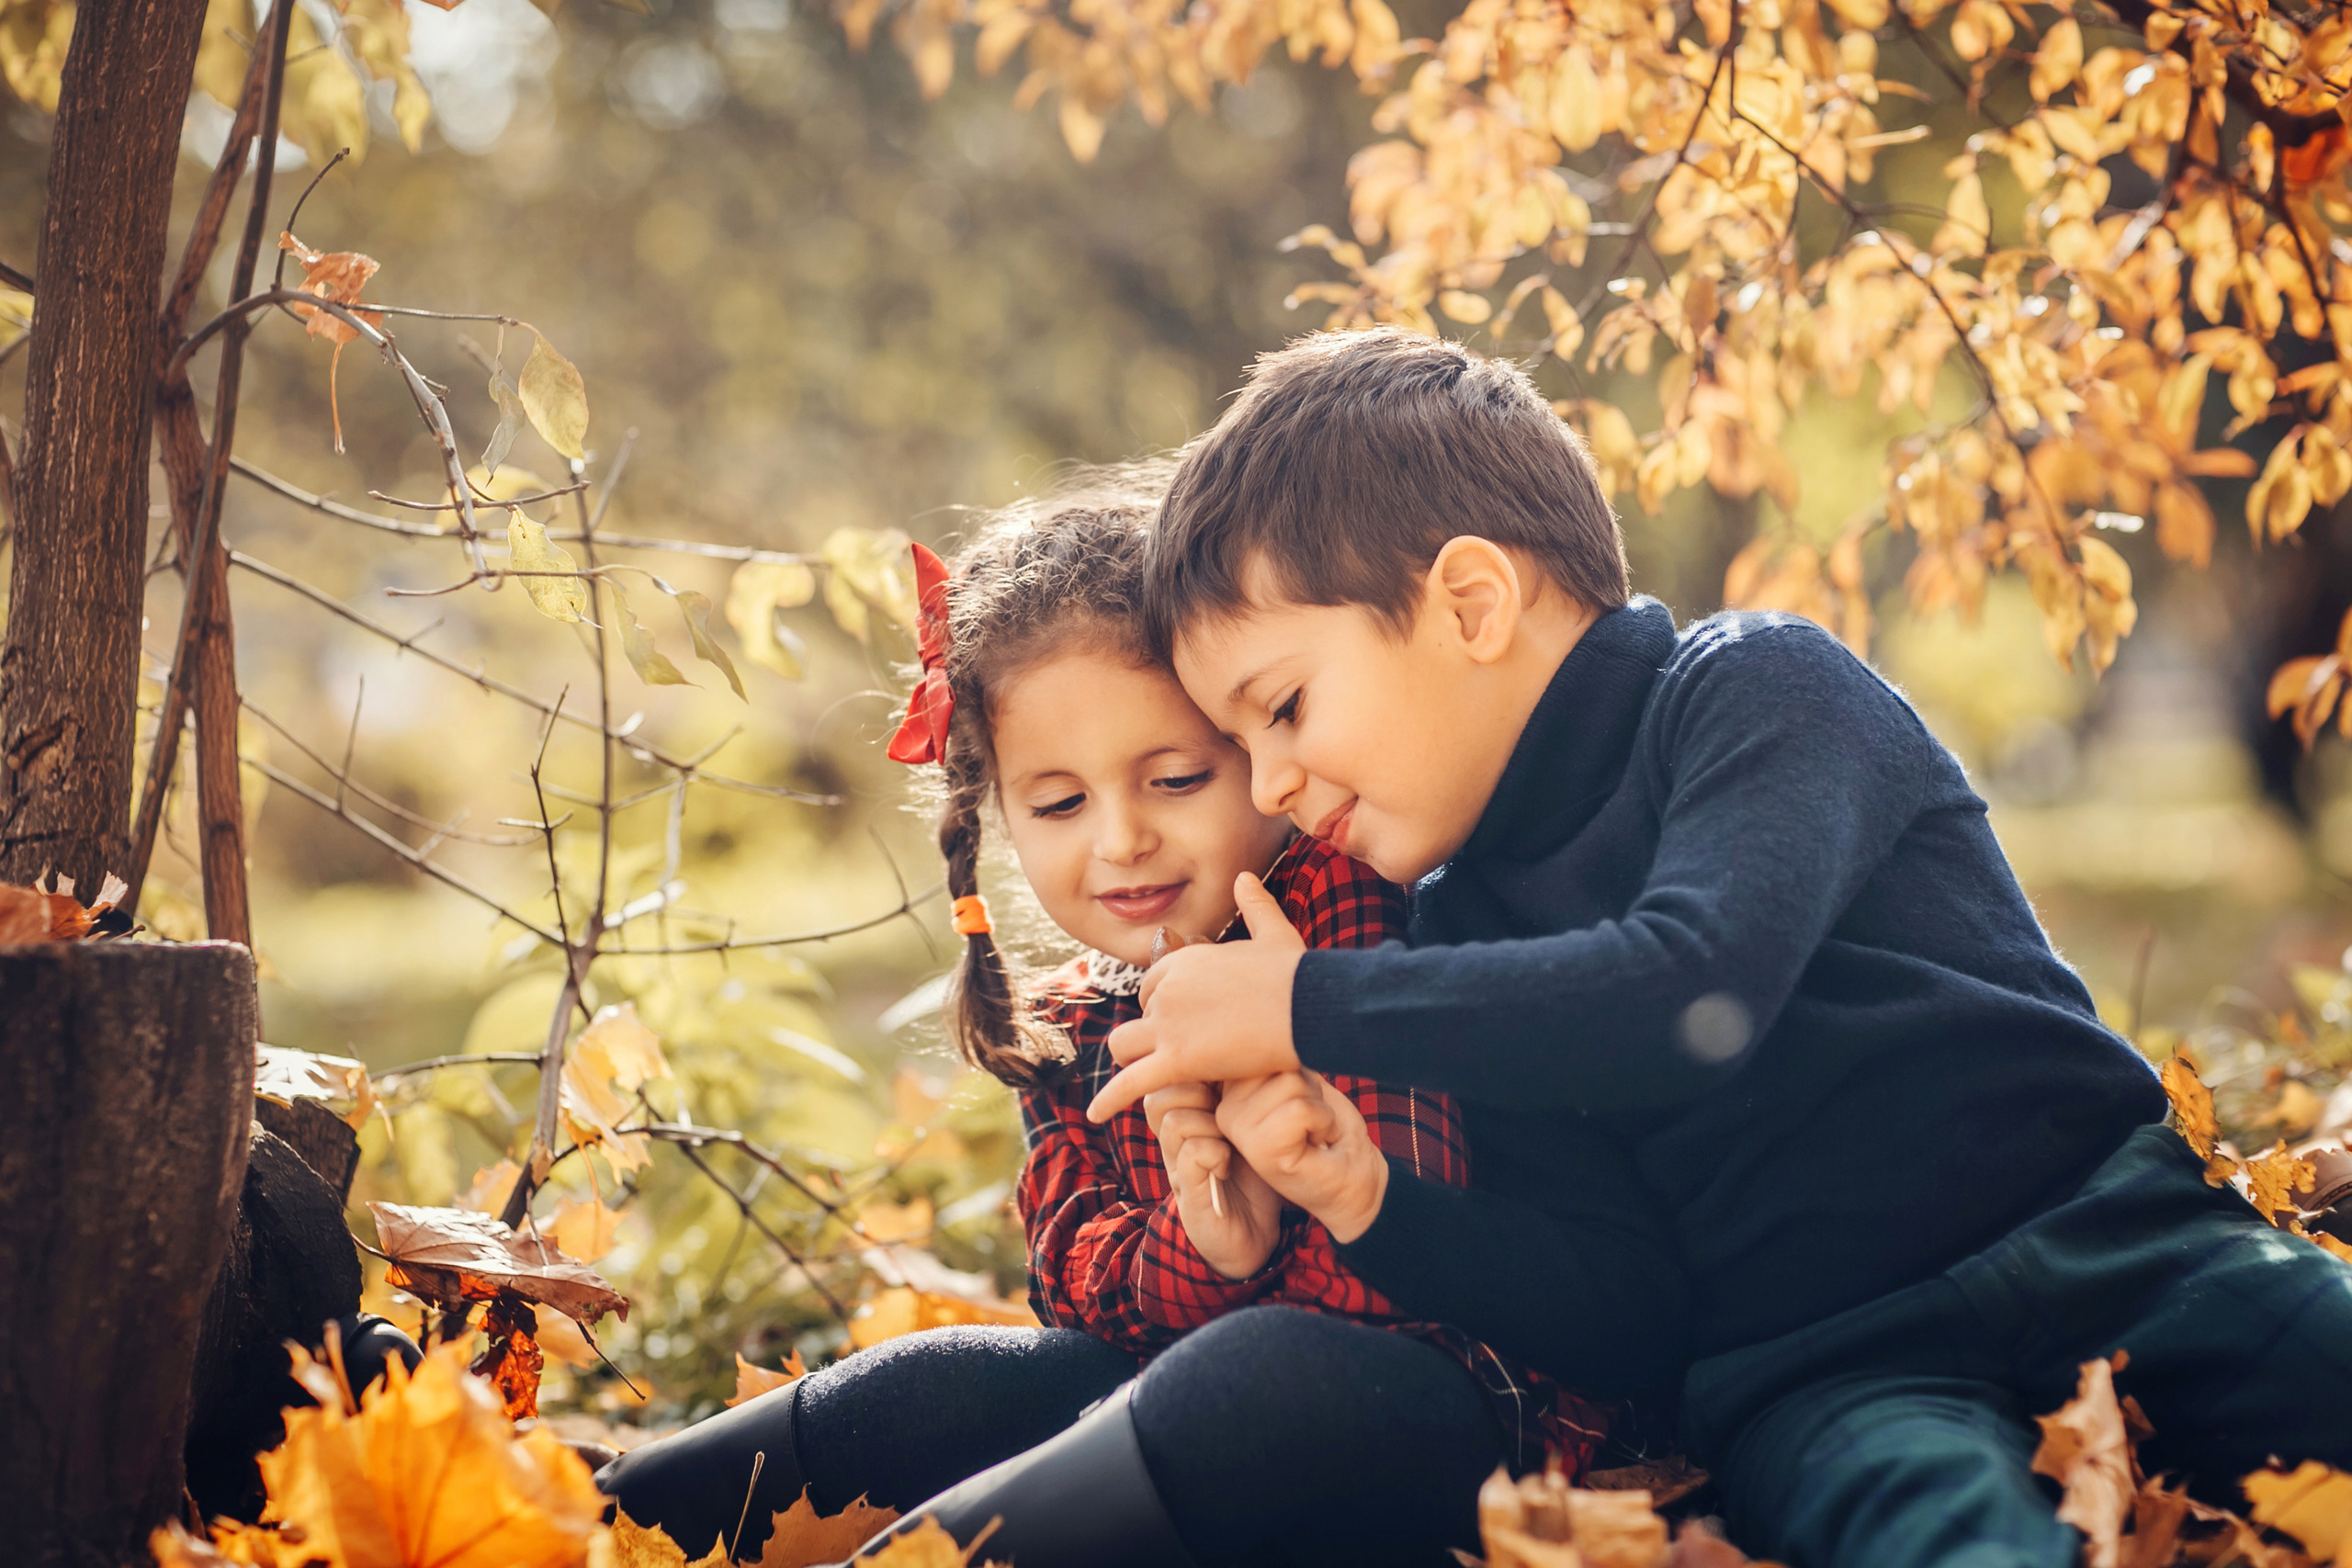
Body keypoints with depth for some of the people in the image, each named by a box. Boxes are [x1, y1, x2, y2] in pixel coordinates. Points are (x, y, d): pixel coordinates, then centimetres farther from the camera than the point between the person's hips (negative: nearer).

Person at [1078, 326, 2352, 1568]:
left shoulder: (1756, 688, 1)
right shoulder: (1460, 921, 16)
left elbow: (1694, 993, -19)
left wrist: (1304, 1003, -12)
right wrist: (1372, 1207, -6)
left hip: (2106, 1238, -2)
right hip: (1808, 1371, 2)